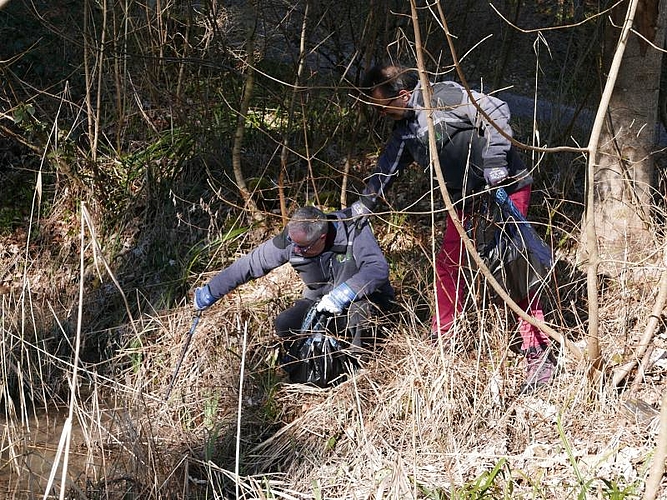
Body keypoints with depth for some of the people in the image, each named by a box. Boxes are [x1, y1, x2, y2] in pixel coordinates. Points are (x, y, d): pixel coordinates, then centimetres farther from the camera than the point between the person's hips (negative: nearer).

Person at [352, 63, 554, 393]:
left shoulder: (442, 97, -16)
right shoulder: (404, 129, 12)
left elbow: (495, 112, -21)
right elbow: (386, 169, 25)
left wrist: (494, 164, -24)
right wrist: (362, 206, 28)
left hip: (505, 189, -9)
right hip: (466, 200, 9)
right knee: (447, 264, 11)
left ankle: (539, 352, -14)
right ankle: (441, 340, 28)